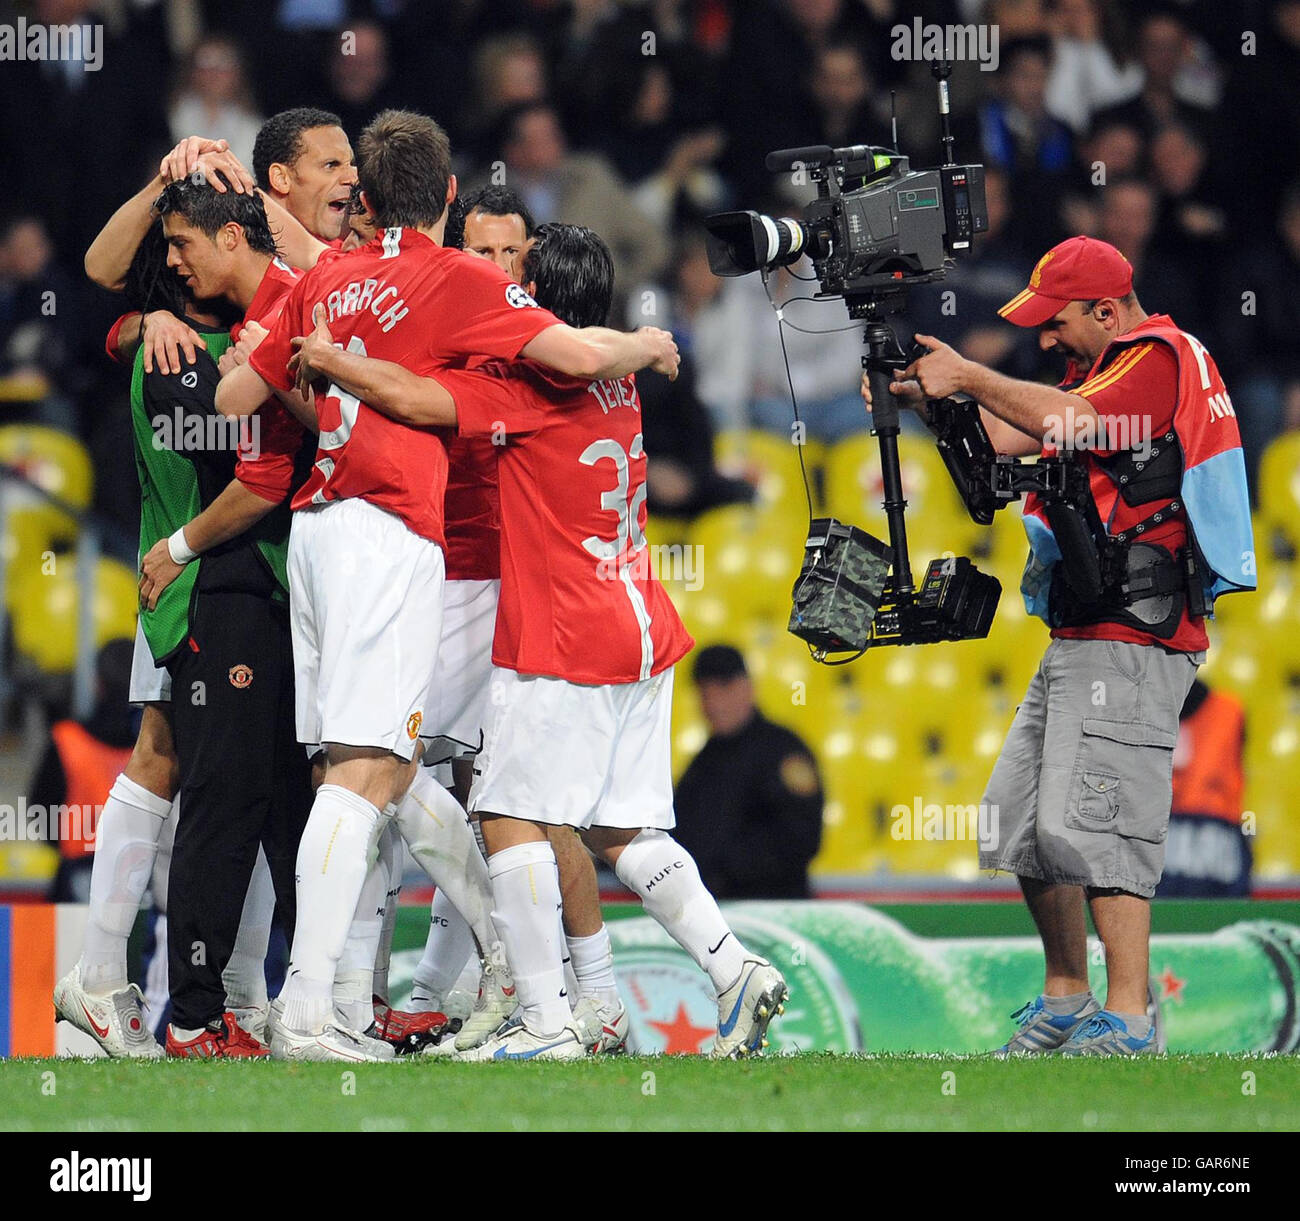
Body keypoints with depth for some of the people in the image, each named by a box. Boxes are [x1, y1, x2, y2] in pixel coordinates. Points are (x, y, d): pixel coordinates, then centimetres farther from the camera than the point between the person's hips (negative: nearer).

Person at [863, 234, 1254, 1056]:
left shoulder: (1163, 357, -10)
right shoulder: (1105, 368, 21)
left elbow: (1066, 423, -24)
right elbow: (1008, 439, 19)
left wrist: (969, 376, -13)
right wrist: (926, 396, 5)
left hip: (1133, 642, -11)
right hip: (1080, 643, 11)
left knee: (1088, 823, -18)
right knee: (1020, 823, 12)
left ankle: (1127, 1020, -19)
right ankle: (1067, 996, 21)